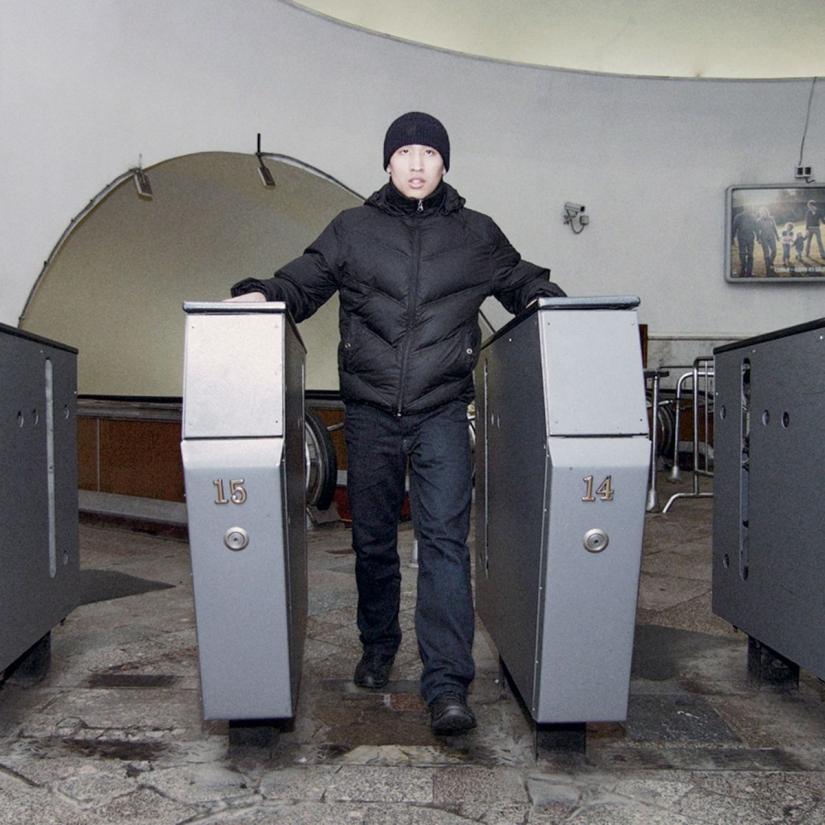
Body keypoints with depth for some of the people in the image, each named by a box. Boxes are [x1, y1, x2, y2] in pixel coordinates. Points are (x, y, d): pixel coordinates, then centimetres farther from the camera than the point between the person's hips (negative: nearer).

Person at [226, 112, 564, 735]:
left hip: (443, 411, -1)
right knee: (373, 539, 10)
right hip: (369, 410, 1)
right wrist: (261, 294, -7)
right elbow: (302, 285, 12)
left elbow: (523, 283, 21)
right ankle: (379, 648, 31)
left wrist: (544, 299, 0)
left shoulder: (477, 235, 11)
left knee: (445, 537, -11)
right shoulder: (351, 230, 10)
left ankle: (447, 683, -9)